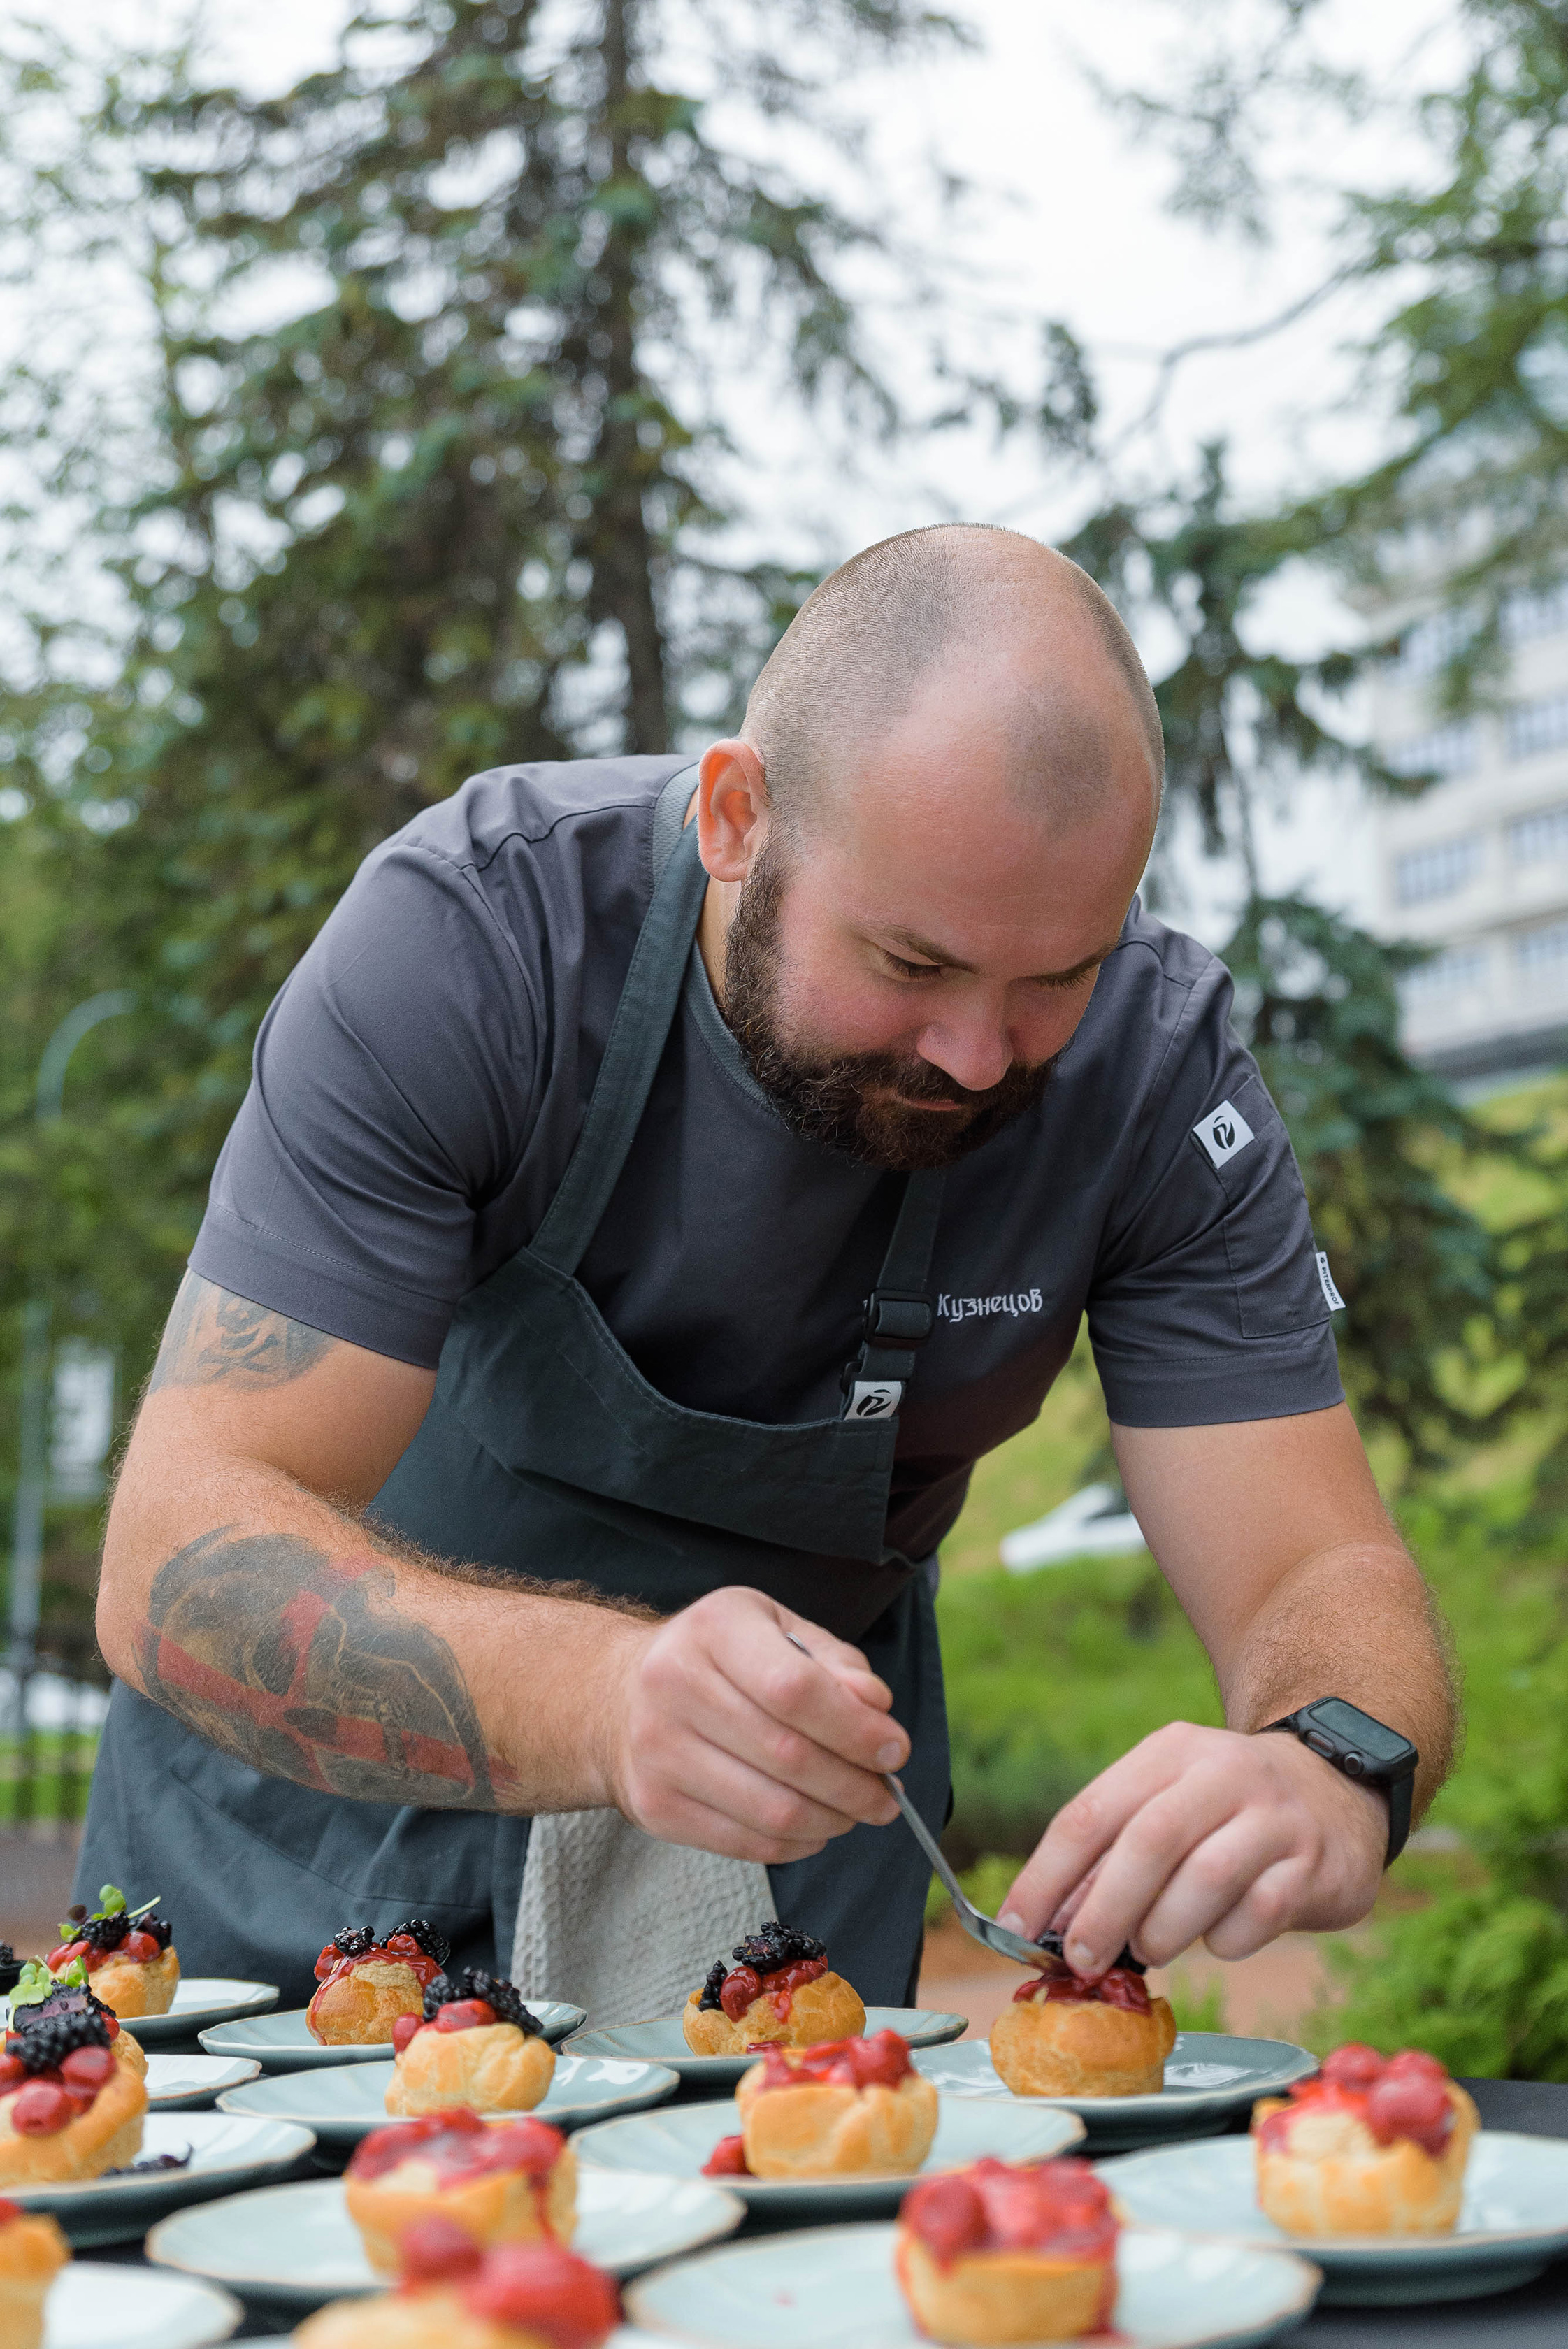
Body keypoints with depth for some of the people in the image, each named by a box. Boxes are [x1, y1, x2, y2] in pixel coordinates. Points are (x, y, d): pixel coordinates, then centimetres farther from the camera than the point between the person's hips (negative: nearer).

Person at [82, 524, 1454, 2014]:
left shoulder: (1156, 1065, -20)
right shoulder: (470, 930, -27)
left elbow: (1318, 1576, -19)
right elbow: (179, 1559, -32)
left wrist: (1328, 1779, -43)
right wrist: (602, 1697, -50)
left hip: (796, 1805, 0)